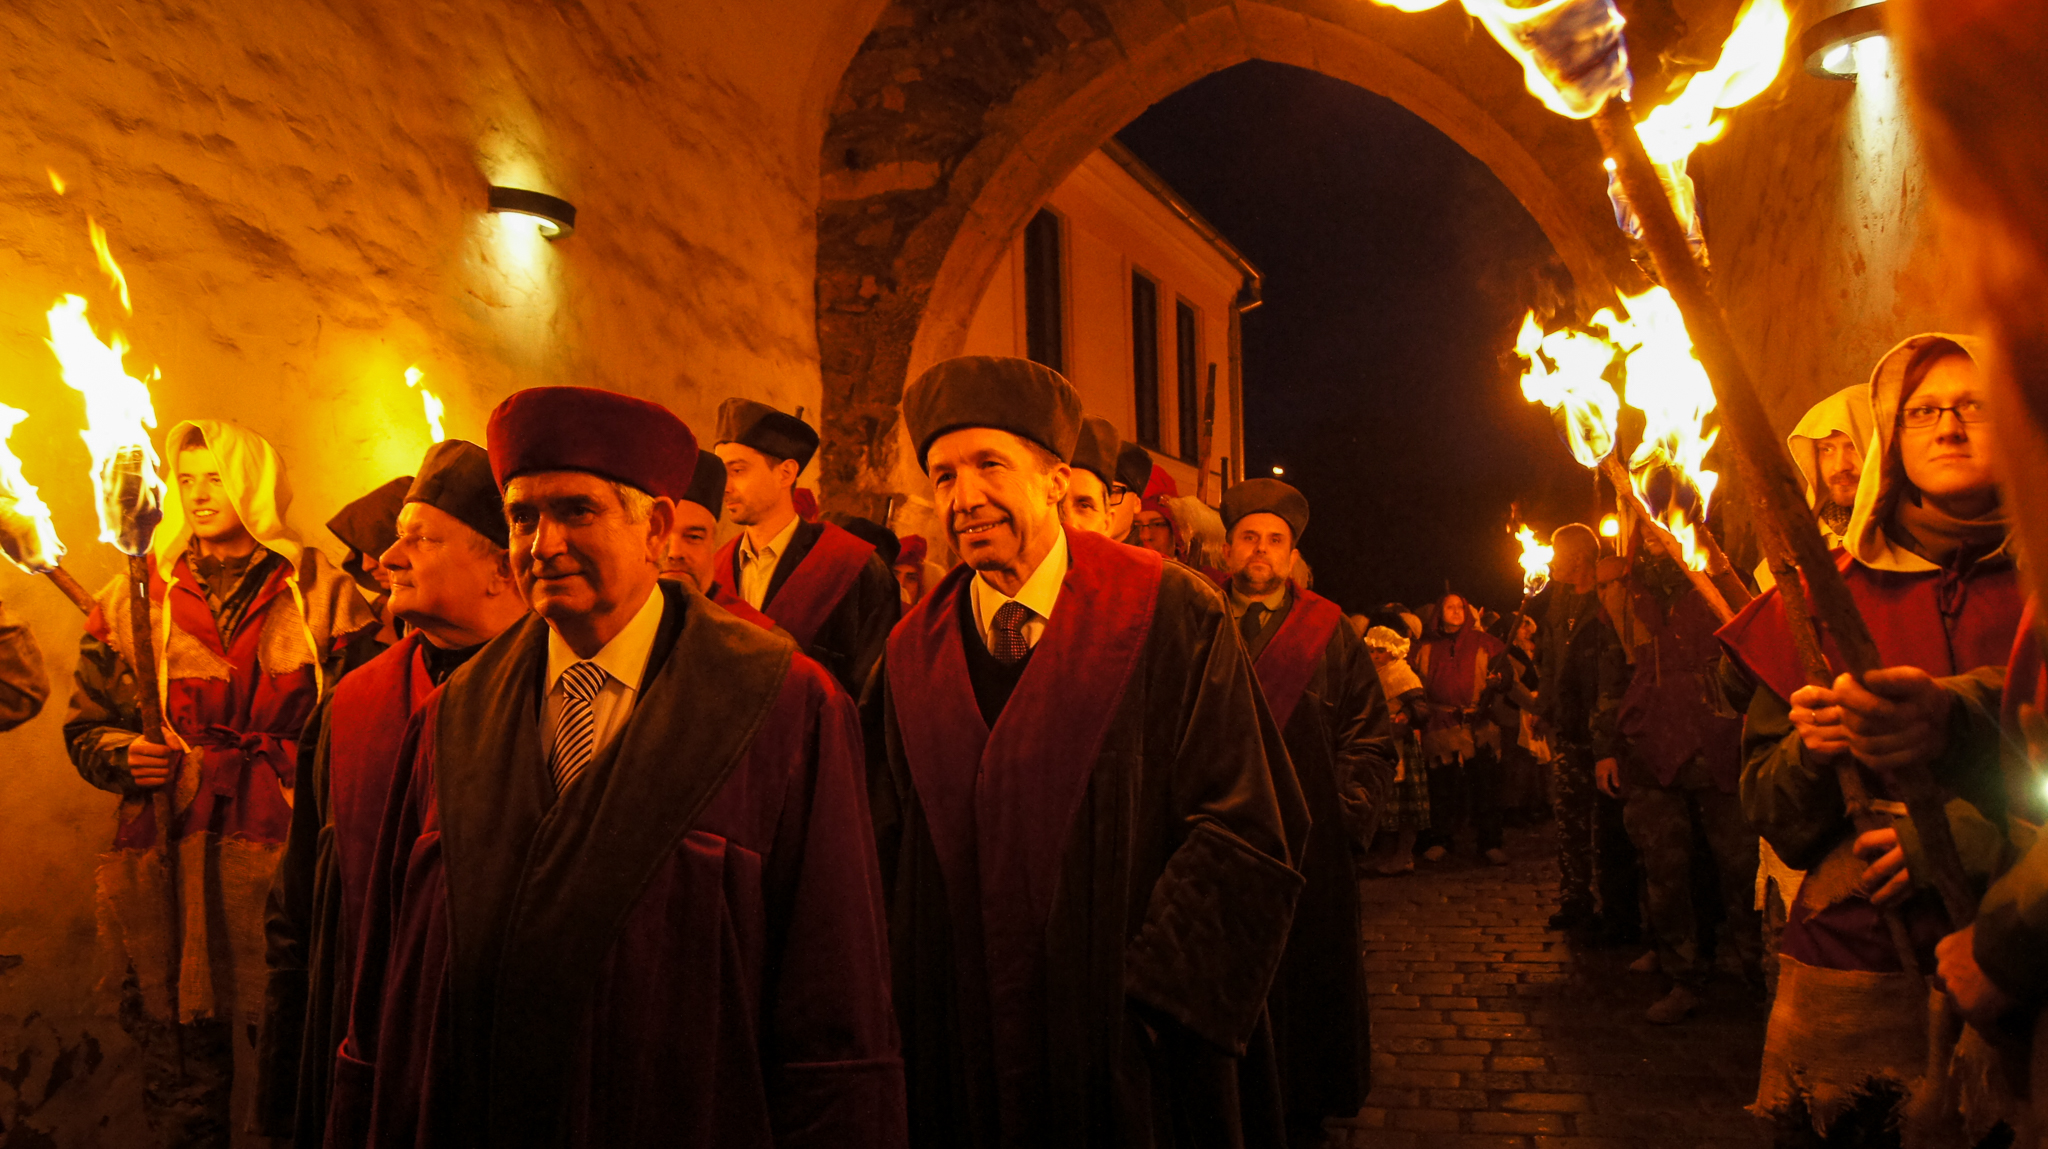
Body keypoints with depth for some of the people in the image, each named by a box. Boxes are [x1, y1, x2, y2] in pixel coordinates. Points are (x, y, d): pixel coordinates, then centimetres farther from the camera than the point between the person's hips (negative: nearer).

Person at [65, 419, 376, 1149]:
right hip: (167, 866, 2)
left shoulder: (321, 591, 5)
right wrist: (124, 755, -2)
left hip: (287, 861, -2)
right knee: (182, 1069, 7)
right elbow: (86, 728, 19)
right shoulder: (133, 597, 13)